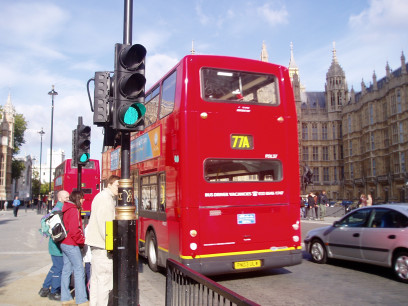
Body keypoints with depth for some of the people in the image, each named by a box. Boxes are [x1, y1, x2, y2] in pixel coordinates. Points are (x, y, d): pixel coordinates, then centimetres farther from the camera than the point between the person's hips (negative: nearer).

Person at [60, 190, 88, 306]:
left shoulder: (66, 209, 13)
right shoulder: (74, 211, -16)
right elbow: (74, 231, -22)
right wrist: (82, 241, -9)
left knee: (66, 270, 13)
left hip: (64, 243, 10)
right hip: (71, 245, -10)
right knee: (79, 271, -5)